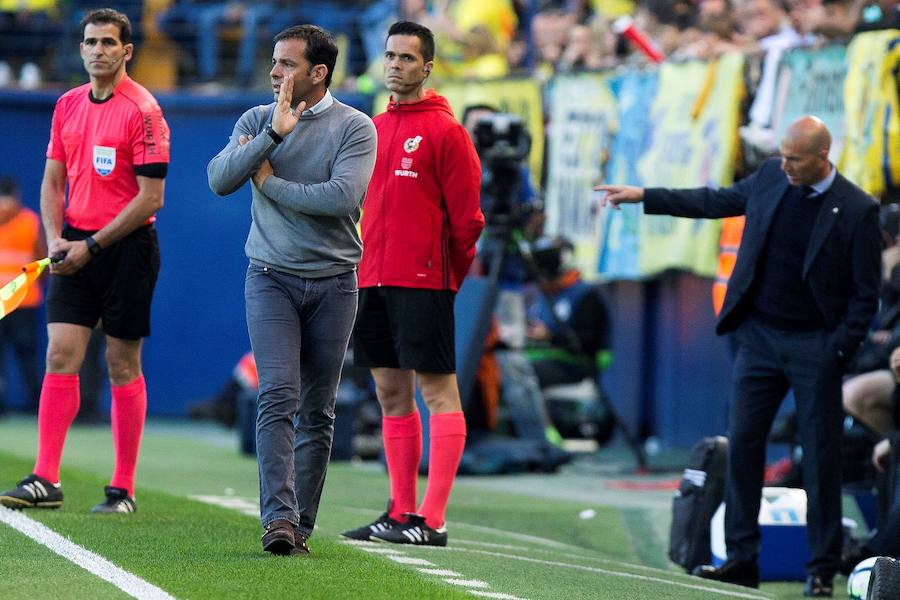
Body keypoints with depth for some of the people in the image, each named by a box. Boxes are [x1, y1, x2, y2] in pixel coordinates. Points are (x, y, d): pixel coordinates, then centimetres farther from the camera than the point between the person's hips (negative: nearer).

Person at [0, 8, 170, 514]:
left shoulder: (142, 110, -10)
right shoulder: (68, 106, 10)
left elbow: (150, 196, -13)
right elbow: (54, 180, 16)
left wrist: (92, 246, -14)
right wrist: (56, 237, -1)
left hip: (126, 246, -5)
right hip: (76, 249, 5)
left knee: (123, 367, 1)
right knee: (61, 357, -4)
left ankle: (123, 490, 7)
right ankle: (46, 481, -5)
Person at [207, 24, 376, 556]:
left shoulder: (355, 128, -2)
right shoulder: (257, 121, 6)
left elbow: (342, 197, -18)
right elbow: (219, 179, -9)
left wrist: (268, 181, -9)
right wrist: (273, 134, -18)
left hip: (334, 284, 0)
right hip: (272, 278, 1)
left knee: (317, 410, 4)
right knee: (278, 396, -14)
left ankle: (301, 525, 10)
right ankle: (278, 517, -21)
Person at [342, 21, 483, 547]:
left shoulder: (444, 131, -5)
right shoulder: (373, 128, 15)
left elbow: (466, 215, -6)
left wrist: (450, 274, 1)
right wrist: (362, 265, 12)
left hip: (421, 281, -7)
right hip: (373, 280, 7)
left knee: (437, 391, -6)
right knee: (391, 394, 10)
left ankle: (432, 521, -10)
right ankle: (401, 511, 16)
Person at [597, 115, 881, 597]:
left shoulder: (857, 210, -12)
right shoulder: (770, 178, 2)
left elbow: (866, 294, -7)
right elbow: (716, 202, 18)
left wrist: (839, 350, -12)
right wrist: (642, 196, 18)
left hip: (815, 346, -5)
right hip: (760, 336, 5)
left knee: (820, 458, 0)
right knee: (742, 444, 2)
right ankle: (741, 560, 8)